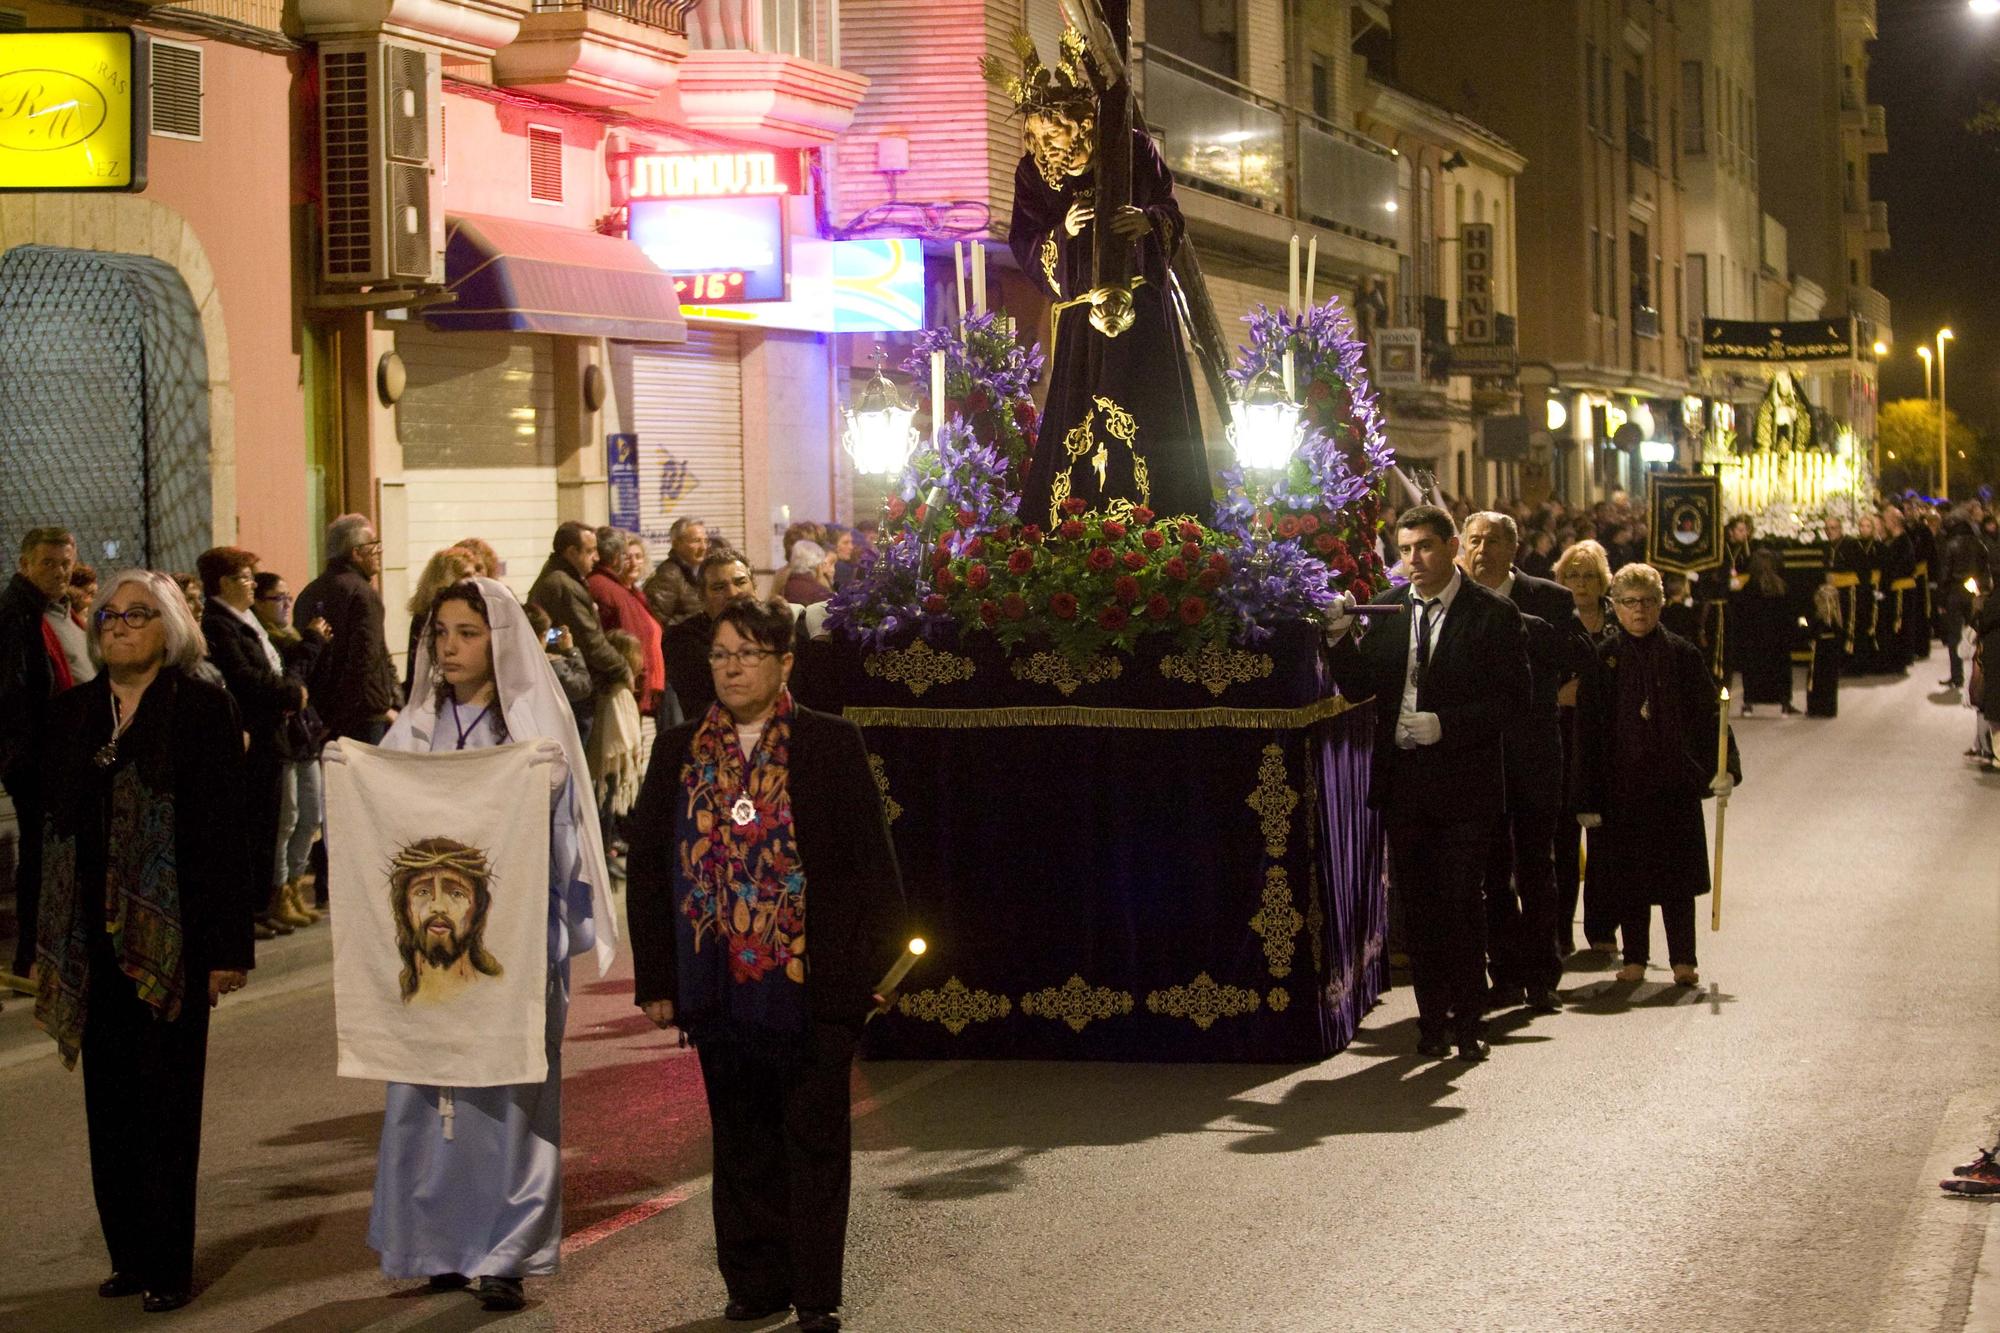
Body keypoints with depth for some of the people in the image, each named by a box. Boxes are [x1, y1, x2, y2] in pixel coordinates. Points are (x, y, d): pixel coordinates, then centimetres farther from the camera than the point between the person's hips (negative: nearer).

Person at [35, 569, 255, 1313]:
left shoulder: (203, 709, -4)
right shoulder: (72, 715, 11)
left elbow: (221, 831, -7)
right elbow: (57, 827, 12)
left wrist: (226, 946, -12)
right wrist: (48, 944, 9)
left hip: (169, 937, -5)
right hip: (93, 938, 5)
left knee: (166, 1103, -1)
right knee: (109, 1100, 8)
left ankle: (168, 1265, 6)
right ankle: (129, 1253, 17)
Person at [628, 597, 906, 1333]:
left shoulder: (832, 744, -1)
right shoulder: (679, 752, 8)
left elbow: (872, 859, -1)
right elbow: (646, 868, 10)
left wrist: (874, 966, -7)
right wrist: (656, 978, 4)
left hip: (813, 984, -3)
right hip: (720, 985, 3)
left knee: (814, 1142, 3)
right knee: (741, 1144, 11)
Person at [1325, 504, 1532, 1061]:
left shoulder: (1492, 614, -6)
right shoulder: (1389, 610, 6)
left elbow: (1514, 697, -9)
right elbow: (1359, 687, 5)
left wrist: (1446, 724, -19)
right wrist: (1341, 638, -12)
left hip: (1464, 782, -4)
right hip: (1403, 780, 4)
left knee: (1461, 903, -1)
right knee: (1418, 906, 9)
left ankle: (1468, 1021, 10)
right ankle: (1432, 1019, 18)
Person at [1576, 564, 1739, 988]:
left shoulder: (1682, 654, 4)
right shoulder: (1603, 659, 2)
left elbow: (1708, 714, 4)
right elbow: (1590, 729, 0)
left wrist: (1724, 766, -11)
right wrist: (1588, 797, -4)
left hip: (1676, 781, 0)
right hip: (1623, 784, 0)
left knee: (1677, 872, 2)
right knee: (1628, 875, 4)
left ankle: (1683, 959, 8)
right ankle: (1635, 958, 13)